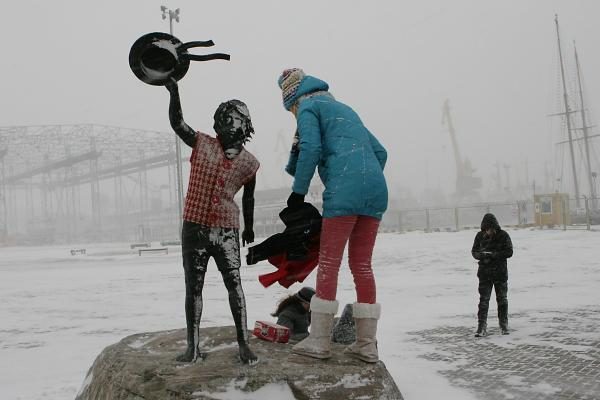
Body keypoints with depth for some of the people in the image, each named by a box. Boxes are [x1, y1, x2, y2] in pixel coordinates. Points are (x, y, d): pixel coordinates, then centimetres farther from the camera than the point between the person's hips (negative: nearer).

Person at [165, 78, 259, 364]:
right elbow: (177, 123, -4)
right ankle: (193, 347, 16)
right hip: (194, 228, 1)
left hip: (226, 230, 0)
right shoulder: (202, 144, 1)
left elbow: (248, 198, 15)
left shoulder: (249, 164, 2)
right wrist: (174, 91, -16)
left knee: (234, 285, -6)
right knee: (193, 288, 6)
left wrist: (249, 228, 25)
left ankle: (243, 344, 4)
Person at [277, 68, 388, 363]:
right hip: (376, 191, 7)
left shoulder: (308, 106, 10)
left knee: (328, 263, 0)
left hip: (343, 192, -7)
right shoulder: (345, 110, 31)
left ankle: (319, 341, 4)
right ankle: (366, 344, 13)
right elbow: (380, 152, 26)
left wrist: (298, 191, -2)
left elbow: (311, 148, -7)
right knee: (362, 265, 10)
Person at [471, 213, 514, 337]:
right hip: (484, 273, 1)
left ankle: (504, 326, 27)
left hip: (500, 272, -1)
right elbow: (474, 251, 3)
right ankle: (481, 328, 0)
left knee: (502, 299, 12)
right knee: (483, 300, -3)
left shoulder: (503, 235, -9)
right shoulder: (480, 236, -2)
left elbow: (509, 252, -11)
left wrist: (494, 254, -24)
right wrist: (481, 255, -19)